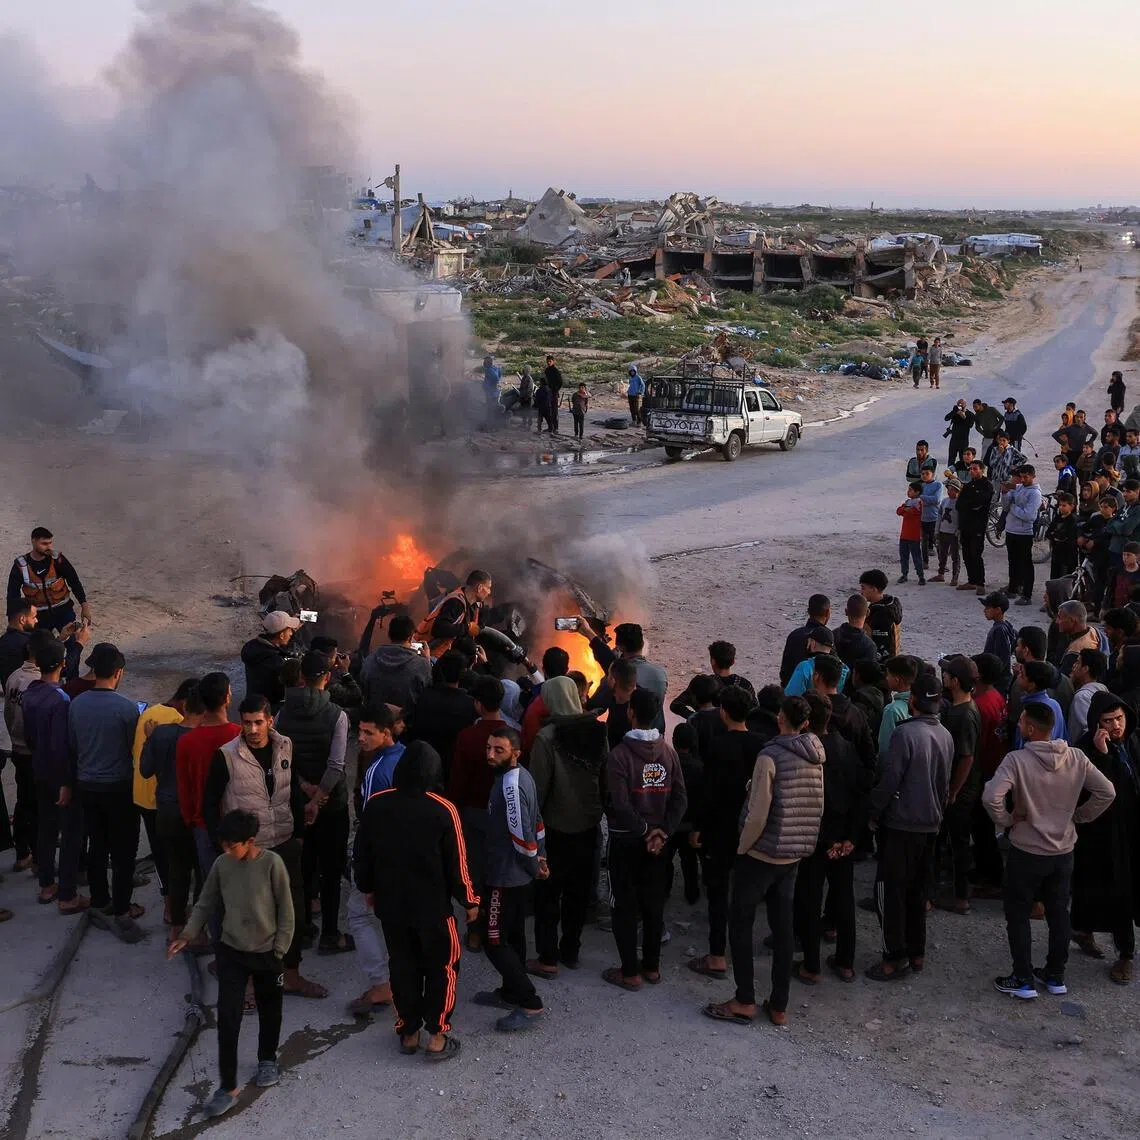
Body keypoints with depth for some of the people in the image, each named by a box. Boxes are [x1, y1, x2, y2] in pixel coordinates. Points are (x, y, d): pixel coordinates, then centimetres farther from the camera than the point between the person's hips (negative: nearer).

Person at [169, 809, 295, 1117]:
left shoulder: (272, 864, -17)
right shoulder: (221, 865, -7)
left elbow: (285, 912, -10)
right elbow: (206, 905, 5)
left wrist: (279, 951, -9)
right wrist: (187, 935, -6)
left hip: (266, 953, -2)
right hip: (231, 953, 2)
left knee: (269, 1011, 17)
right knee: (227, 1019, -5)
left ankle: (267, 1059, 43)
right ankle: (228, 1087, 2)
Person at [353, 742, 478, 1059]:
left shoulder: (376, 804, -7)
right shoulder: (443, 810, -18)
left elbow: (362, 853, 3)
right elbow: (457, 863, -12)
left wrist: (368, 887, 20)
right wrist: (469, 901, 2)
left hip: (391, 903, 3)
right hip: (433, 905, -3)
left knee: (402, 965, 18)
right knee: (442, 967, 13)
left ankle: (409, 1032, 27)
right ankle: (436, 1037, 14)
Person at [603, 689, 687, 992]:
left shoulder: (619, 755, -17)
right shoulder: (668, 751, -2)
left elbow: (619, 805, -22)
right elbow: (680, 797, -5)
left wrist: (644, 830, -11)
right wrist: (663, 830, -7)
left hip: (626, 839, -5)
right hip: (656, 839, 5)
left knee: (625, 905, 6)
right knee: (654, 903, 15)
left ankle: (630, 972, 11)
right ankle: (651, 966, 24)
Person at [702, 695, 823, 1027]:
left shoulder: (770, 756, -17)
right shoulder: (815, 758, 2)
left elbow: (758, 813, -19)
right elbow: (817, 808, 7)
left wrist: (743, 847, -7)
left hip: (761, 854, -6)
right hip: (794, 855, 6)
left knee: (740, 924, 6)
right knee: (783, 927, 11)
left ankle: (744, 1002, 9)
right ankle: (779, 1006, 16)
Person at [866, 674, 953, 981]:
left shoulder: (905, 733, -18)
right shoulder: (946, 736, 5)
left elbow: (889, 780, -19)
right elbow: (945, 783, 13)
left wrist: (874, 814, -7)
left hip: (900, 825, -7)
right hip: (930, 825, 7)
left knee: (890, 890, 1)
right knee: (917, 889, 17)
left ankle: (895, 957, 1)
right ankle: (916, 952, 23)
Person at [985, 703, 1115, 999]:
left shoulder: (1017, 760, -21)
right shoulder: (1076, 758, -7)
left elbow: (991, 797, -31)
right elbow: (1106, 792, -4)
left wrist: (1006, 820, -13)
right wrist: (1077, 816, 6)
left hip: (1026, 851, -4)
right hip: (1064, 850, 5)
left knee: (1018, 915, 10)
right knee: (1059, 913, 18)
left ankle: (1023, 980, 14)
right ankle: (1056, 976, 28)